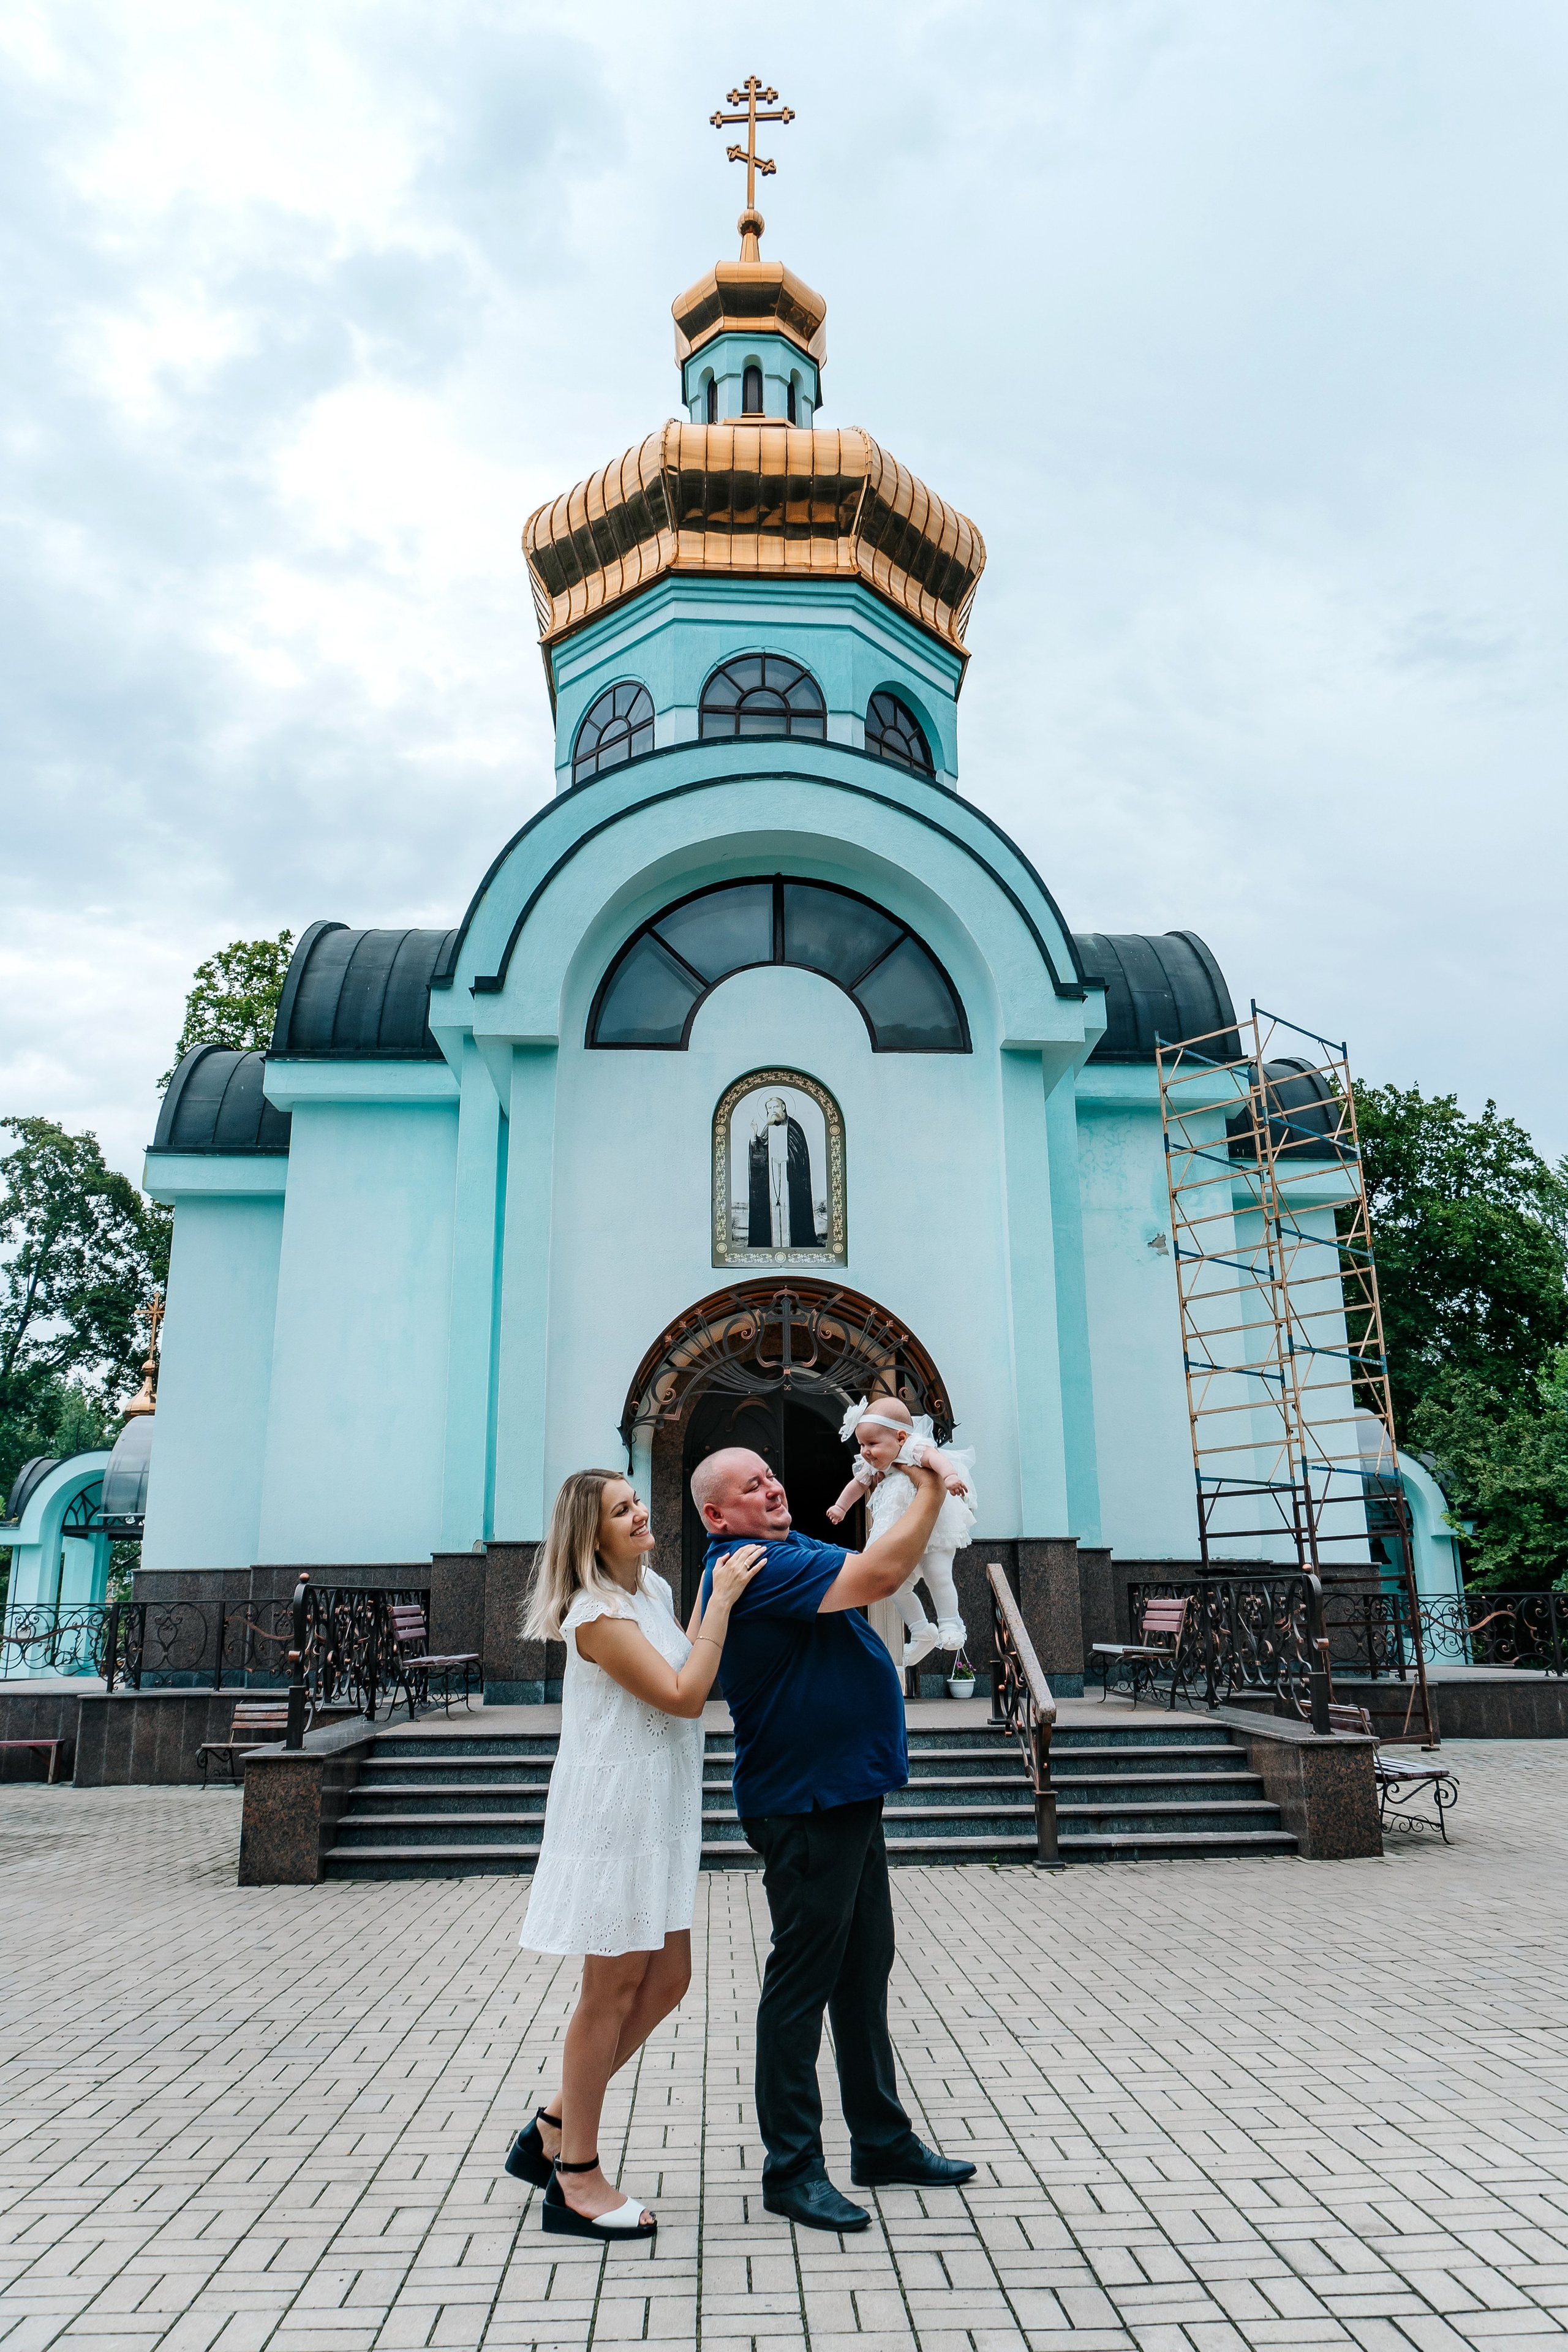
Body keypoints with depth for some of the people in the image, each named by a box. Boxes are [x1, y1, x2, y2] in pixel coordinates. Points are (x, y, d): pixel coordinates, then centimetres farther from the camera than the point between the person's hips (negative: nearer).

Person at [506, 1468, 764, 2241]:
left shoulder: (653, 1590, 10)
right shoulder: (595, 1613, -19)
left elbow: (688, 1675, 16)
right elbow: (681, 1696, -23)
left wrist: (715, 1597, 9)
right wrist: (720, 1602, -21)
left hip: (656, 1811, 9)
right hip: (613, 1807, -9)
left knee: (666, 1979, 13)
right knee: (614, 1989, 1)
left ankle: (552, 2126, 27)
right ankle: (576, 2179, 17)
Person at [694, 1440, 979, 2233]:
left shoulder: (788, 1552, 11)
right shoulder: (751, 1566, -22)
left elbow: (866, 1567, 19)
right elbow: (878, 1576, -29)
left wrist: (900, 1479, 5)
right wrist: (931, 1493, -17)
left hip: (847, 1793, 10)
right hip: (805, 1804, -10)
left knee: (865, 1971, 18)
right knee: (802, 1982, 1)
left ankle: (883, 2142, 30)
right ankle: (791, 2167, 14)